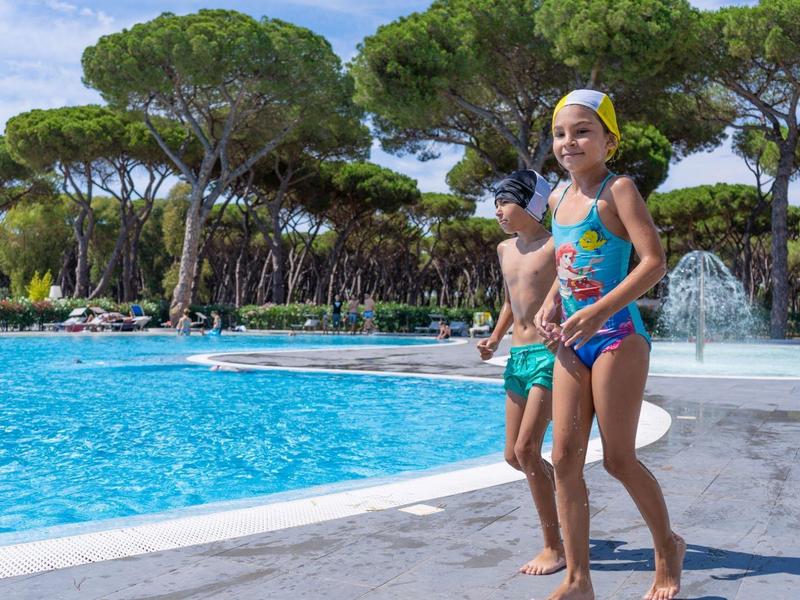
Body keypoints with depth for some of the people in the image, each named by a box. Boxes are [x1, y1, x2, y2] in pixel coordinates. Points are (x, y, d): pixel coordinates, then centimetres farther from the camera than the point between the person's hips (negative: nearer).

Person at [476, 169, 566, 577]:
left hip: (549, 355, -7)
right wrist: (495, 339, 17)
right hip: (517, 357, 7)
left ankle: (554, 547, 0)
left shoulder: (555, 246, -8)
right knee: (514, 455, 8)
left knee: (527, 450, -12)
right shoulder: (505, 250, 14)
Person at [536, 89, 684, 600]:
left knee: (618, 458, 0)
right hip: (573, 341, 7)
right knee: (565, 457, 3)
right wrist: (551, 305, 6)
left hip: (617, 335, -7)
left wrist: (599, 312, -26)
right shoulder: (559, 198, 11)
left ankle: (668, 548, 28)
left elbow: (654, 261, -18)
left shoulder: (617, 189, -9)